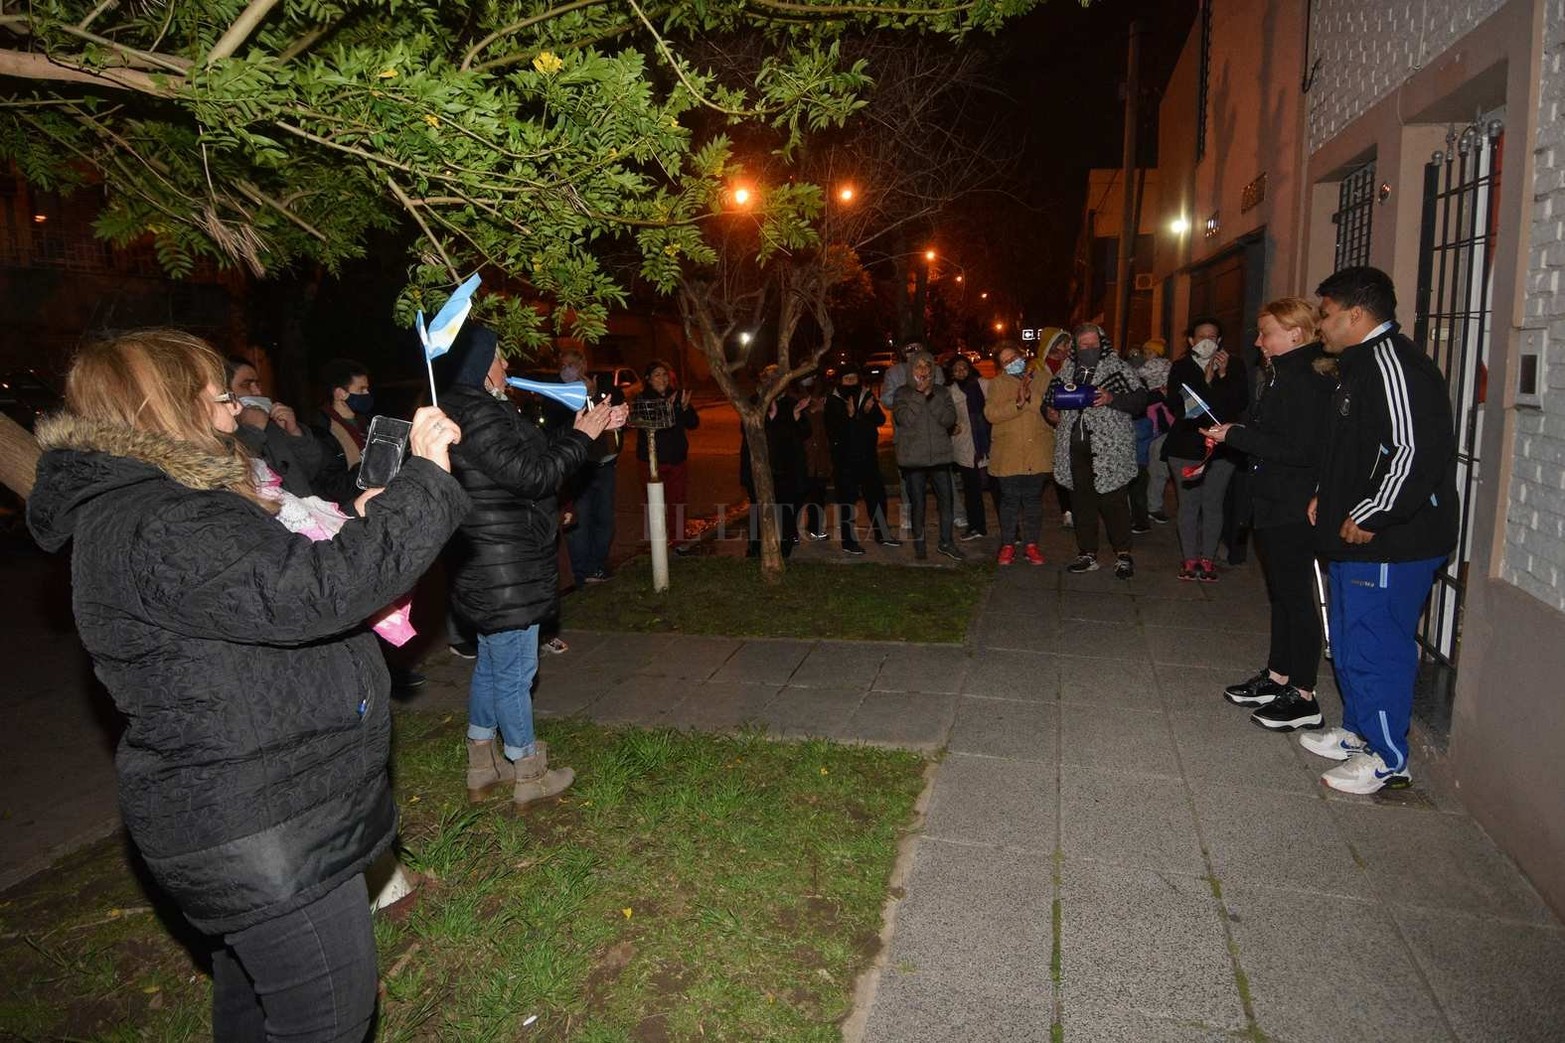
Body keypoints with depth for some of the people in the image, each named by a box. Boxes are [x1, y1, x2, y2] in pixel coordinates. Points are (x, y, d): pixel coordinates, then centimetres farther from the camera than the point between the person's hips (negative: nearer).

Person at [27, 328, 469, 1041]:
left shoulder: (131, 505, 12)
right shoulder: (158, 526, -25)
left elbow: (271, 584, 20)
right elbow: (312, 594, -35)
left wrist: (355, 529, 8)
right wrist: (424, 477, -28)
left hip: (241, 813, 11)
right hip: (261, 834, -11)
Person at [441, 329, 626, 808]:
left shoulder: (480, 409, 13)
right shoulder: (476, 414, -20)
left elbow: (530, 455, 18)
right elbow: (532, 474, -22)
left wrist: (587, 429, 15)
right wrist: (581, 436, -10)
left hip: (487, 571, 11)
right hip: (505, 573, -11)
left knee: (491, 665, 20)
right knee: (515, 672, 2)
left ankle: (482, 767, 33)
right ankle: (528, 776, 17)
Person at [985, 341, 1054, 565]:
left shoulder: (1040, 379, 10)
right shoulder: (997, 384, 5)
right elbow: (991, 414, -10)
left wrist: (1030, 398, -13)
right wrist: (1018, 403, -19)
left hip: (1038, 452, 2)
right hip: (1008, 453, -2)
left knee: (1033, 500, 8)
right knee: (1009, 500, 3)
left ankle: (1031, 544, 18)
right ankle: (1007, 545, 14)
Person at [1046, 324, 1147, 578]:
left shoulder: (1118, 368, 1)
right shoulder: (1066, 371, 15)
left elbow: (1140, 399, -7)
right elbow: (1052, 399, 26)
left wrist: (1111, 398, -21)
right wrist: (1051, 413, 5)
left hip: (1109, 449, -5)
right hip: (1075, 447, 5)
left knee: (1114, 502, -4)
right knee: (1082, 502, 10)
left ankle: (1123, 555, 6)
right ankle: (1087, 555, 19)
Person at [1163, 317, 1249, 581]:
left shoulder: (1234, 366, 4)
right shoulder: (1180, 368, 5)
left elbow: (1240, 405, -5)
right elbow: (1176, 405, -7)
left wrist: (1224, 375, -13)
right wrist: (1207, 381, -13)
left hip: (1220, 448, 0)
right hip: (1185, 446, 0)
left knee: (1213, 505, 2)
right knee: (1188, 504, 2)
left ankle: (1208, 559, 11)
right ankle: (1190, 559, 11)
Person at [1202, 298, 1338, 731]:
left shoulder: (1305, 382, -18)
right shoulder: (1283, 375, 14)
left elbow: (1300, 449, -24)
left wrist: (1236, 436, -20)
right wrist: (1230, 432, 5)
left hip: (1293, 509, -10)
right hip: (1274, 503, 10)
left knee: (1296, 597, -3)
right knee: (1281, 593, 17)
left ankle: (1303, 698, 6)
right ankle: (1276, 678, 29)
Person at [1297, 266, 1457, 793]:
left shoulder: (1393, 363, -18)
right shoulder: (1360, 364, 16)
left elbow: (1419, 452, -28)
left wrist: (1369, 517, -22)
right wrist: (1328, 497, 17)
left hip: (1390, 543, -11)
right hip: (1356, 539, 11)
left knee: (1377, 645, -2)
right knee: (1350, 638, 20)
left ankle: (1388, 759, 11)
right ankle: (1356, 731, 35)